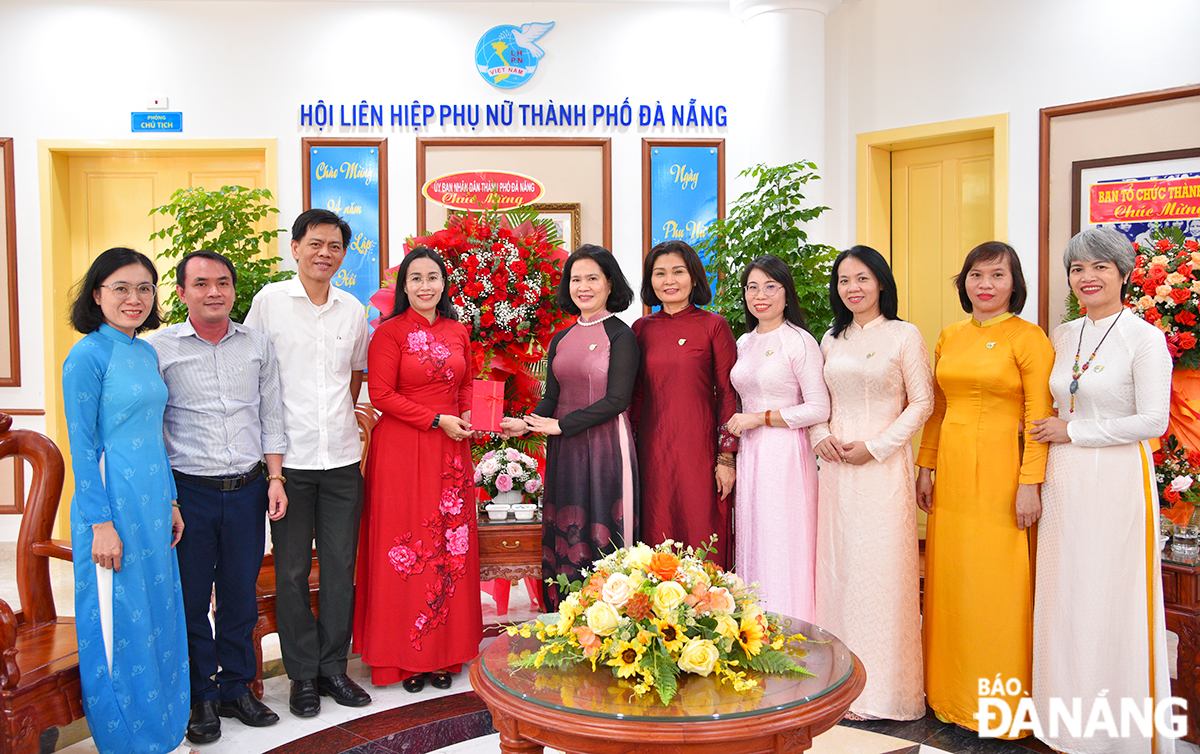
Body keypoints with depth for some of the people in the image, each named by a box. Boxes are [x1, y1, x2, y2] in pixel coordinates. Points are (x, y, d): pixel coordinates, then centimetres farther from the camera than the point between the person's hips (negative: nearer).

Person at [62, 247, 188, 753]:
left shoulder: (146, 353, 11)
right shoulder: (88, 356, -11)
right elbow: (82, 446, -13)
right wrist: (101, 522, -15)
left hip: (152, 503, 8)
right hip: (112, 503, -7)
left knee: (158, 615, 14)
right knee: (119, 622, 3)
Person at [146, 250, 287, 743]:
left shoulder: (257, 346, 7)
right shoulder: (159, 348, -2)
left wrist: (275, 478, 5)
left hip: (247, 490, 2)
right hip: (189, 493, -2)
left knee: (241, 595, 11)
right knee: (191, 598, 5)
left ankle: (236, 688, 27)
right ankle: (203, 698, 22)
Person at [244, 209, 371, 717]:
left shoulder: (353, 310, 7)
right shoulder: (269, 301, -2)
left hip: (343, 459, 3)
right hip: (289, 459, -3)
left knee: (341, 566, 8)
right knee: (292, 570, 4)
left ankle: (333, 666, 22)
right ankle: (302, 674, 18)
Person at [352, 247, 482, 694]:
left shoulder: (457, 333, 11)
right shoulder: (390, 332, -4)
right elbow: (381, 395, -10)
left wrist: (467, 415, 2)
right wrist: (437, 420, -14)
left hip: (450, 453, 5)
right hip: (402, 451, -5)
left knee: (451, 547, 6)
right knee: (405, 549, 0)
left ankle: (444, 654, 18)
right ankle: (404, 657, 12)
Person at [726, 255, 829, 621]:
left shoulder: (800, 342, -8)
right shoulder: (744, 342, 13)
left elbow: (819, 409, -12)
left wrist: (761, 418, -11)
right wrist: (739, 424, 9)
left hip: (786, 454, -6)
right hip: (748, 454, 7)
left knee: (782, 550, -3)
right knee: (751, 547, 8)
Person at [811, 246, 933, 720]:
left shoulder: (905, 335, -1)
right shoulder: (831, 339, 13)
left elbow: (922, 402, -5)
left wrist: (874, 446, -12)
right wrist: (820, 436, -1)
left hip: (883, 464, -4)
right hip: (836, 465, 5)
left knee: (880, 567, -4)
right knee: (837, 565, 6)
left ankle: (885, 688, 9)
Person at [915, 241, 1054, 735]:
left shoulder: (1028, 338, -5)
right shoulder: (949, 337, 12)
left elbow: (1040, 416, -10)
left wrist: (1030, 483, -16)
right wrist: (926, 467, 10)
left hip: (1001, 472, -5)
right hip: (951, 472, 6)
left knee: (998, 587, 0)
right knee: (949, 582, 10)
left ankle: (1003, 704, 16)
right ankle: (952, 694, 24)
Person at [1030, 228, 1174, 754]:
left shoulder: (1144, 337, -7)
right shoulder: (1062, 336, 11)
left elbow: (1153, 421, -14)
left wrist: (1073, 431, -10)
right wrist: (1045, 432, 5)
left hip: (1118, 479, -6)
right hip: (1064, 479, 6)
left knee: (1114, 600, 1)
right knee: (1064, 597, 9)